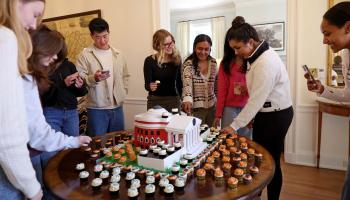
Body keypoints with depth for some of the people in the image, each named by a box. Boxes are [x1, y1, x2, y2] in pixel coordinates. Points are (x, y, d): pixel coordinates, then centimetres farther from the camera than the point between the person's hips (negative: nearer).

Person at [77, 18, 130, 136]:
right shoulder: (85, 55, -4)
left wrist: (122, 92, 6)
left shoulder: (118, 55, 10)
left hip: (117, 107, 4)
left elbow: (125, 76, 18)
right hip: (96, 109, -4)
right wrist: (94, 78, -26)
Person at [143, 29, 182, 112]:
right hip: (155, 101, -2)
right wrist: (150, 87, -31)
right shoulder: (149, 61, -9)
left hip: (173, 100, 2)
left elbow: (179, 82, 6)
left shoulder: (177, 59, -2)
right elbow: (147, 84, -10)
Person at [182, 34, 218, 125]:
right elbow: (187, 85, -24)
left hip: (212, 107, 5)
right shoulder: (189, 64, -11)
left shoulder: (213, 62, 4)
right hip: (195, 108, -5)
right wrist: (187, 99, -43)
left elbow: (217, 85, 13)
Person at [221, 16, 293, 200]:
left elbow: (256, 99, -24)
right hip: (265, 113, 8)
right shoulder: (257, 55, 3)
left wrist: (234, 126, -19)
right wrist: (252, 117, 5)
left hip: (276, 116, -8)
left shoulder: (266, 63, -25)